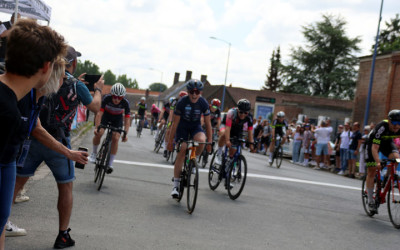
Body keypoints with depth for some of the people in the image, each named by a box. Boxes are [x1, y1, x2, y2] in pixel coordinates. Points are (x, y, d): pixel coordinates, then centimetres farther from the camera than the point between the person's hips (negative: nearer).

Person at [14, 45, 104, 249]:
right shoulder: (77, 86, -7)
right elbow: (95, 107, 7)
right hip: (57, 143, -3)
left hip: (33, 138, 4)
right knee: (66, 188, 10)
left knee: (17, 182, 13)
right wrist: (98, 89, 25)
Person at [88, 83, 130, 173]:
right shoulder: (106, 98, -31)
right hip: (105, 116, 0)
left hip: (117, 119, 0)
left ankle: (110, 164, -4)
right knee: (98, 133, -22)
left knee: (115, 138, -16)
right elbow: (99, 113, -33)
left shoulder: (125, 103, -29)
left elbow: (127, 119, -27)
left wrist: (125, 134, -36)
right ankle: (94, 153, 5)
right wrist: (96, 127, -42)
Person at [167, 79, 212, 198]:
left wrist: (210, 141, -8)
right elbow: (175, 122, -15)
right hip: (183, 127, -1)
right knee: (182, 149, -16)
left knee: (201, 140, -32)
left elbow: (207, 122, -8)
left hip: (196, 127, 1)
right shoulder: (182, 102, -22)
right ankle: (176, 185, -9)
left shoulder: (203, 103, -18)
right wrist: (170, 140, -12)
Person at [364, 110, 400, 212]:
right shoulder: (382, 128, -38)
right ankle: (370, 200, 3)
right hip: (373, 142, -4)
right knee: (371, 171, -5)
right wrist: (378, 162, -54)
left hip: (387, 142, 4)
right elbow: (374, 148, -41)